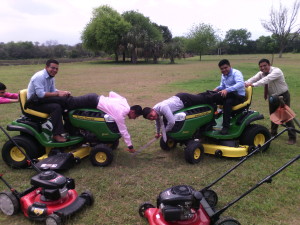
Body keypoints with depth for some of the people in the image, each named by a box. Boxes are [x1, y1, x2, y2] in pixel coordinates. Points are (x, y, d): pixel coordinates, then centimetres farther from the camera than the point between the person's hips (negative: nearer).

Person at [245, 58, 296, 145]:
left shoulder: (276, 71, -27)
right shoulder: (261, 73, -6)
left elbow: (267, 79, -42)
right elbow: (254, 78, -22)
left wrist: (253, 84, -53)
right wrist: (245, 84, -42)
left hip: (283, 96, -6)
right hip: (272, 96, 6)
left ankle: (292, 138, 7)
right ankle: (273, 133, 36)